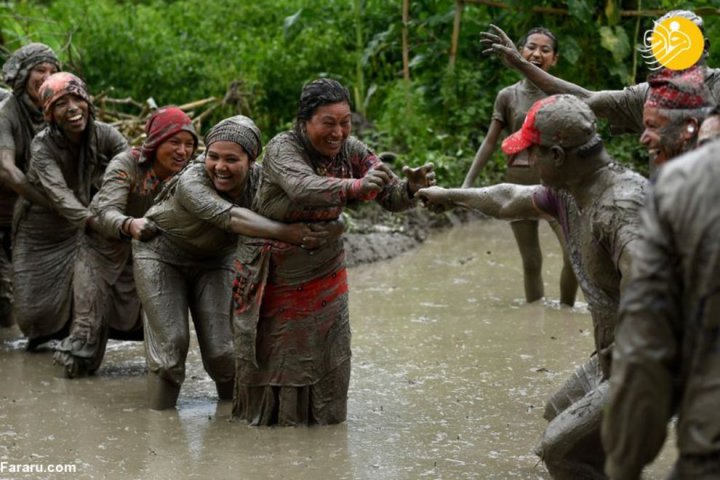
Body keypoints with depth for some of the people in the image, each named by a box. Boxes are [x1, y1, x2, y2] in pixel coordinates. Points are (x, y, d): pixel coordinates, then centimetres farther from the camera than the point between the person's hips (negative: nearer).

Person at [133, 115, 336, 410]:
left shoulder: (259, 179, -22)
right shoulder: (191, 182, -36)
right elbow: (229, 216, -52)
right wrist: (284, 233, -64)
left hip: (213, 261, 3)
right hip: (161, 253, -3)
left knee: (223, 350, -4)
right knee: (170, 343, -10)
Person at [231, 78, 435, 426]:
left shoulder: (352, 151, -8)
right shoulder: (283, 148, -22)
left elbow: (392, 198, -11)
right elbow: (303, 188, -42)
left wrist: (412, 188, -34)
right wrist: (355, 188, -57)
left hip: (324, 272, 4)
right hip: (273, 275, -4)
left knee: (327, 357, 4)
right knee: (270, 358, 4)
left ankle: (320, 415, 28)